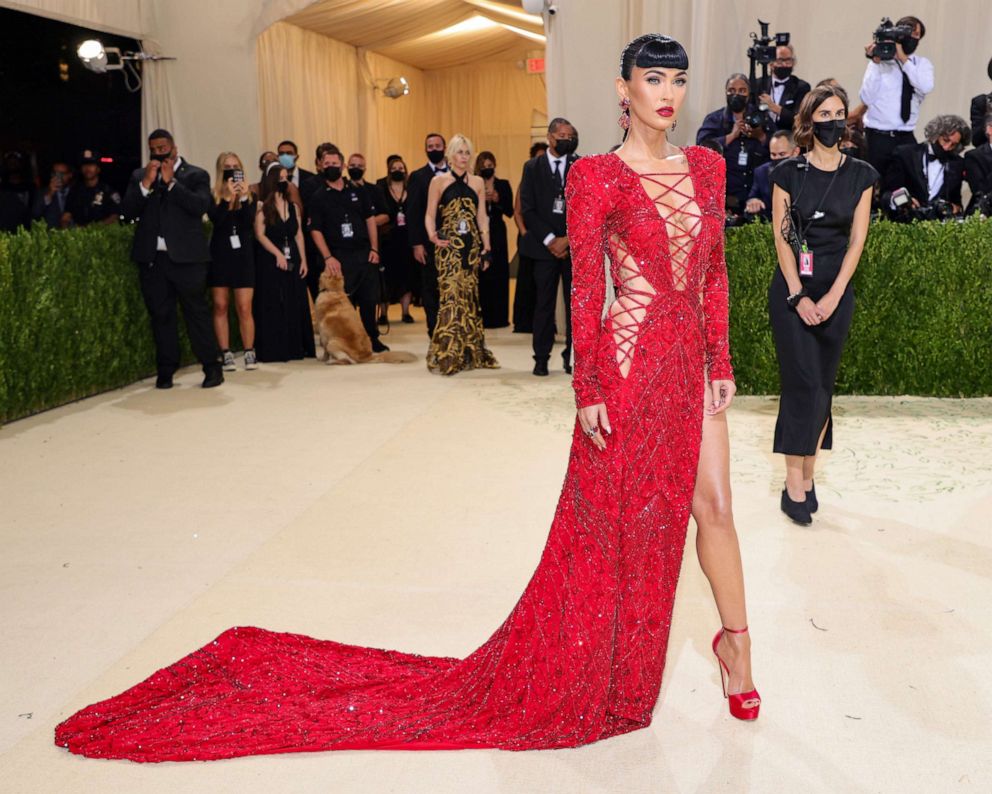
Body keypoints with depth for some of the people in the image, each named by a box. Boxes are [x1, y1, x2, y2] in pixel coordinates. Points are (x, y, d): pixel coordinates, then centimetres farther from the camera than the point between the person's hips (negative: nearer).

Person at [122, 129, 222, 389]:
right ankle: (166, 371, 13)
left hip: (186, 257, -3)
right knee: (160, 315, 6)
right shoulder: (139, 176, 15)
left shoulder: (196, 175, 6)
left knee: (196, 311, -3)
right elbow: (127, 212, 5)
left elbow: (201, 206, -11)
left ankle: (212, 367, 3)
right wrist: (146, 183, -6)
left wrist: (170, 182, -9)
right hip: (152, 258, 4)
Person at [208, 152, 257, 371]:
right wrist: (228, 197, -20)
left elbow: (249, 223, -8)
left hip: (243, 256, 0)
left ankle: (250, 353, 4)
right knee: (220, 307, 1)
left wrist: (243, 198, -18)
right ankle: (225, 354, 6)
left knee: (244, 308, -3)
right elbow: (216, 220, -14)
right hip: (220, 256, 0)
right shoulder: (213, 196, 2)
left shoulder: (249, 195, 6)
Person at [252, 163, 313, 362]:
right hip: (270, 262, -5)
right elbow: (260, 235, -9)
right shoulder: (262, 206, -2)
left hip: (292, 261, 5)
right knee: (273, 306, -4)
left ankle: (296, 347, 9)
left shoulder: (293, 206, 13)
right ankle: (274, 350, -2)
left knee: (296, 305, 4)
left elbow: (299, 235, 11)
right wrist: (278, 254, -17)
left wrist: (303, 260, 3)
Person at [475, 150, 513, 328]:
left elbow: (510, 212, 1)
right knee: (479, 274, -5)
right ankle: (480, 317, 0)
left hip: (497, 234, 2)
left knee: (499, 273, 0)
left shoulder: (503, 185, 8)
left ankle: (498, 316, 6)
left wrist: (498, 200, -14)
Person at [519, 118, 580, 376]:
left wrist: (569, 239, -8)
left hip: (574, 245, 1)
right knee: (544, 304, 1)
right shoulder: (532, 167, 7)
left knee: (575, 303, 0)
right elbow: (527, 209, 1)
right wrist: (549, 240, -8)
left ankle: (573, 356, 7)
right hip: (545, 245, 0)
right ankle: (541, 358, 6)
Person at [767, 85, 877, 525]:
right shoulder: (788, 172, -1)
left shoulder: (860, 174, 5)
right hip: (792, 289, -3)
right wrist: (798, 296, -13)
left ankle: (808, 475, 16)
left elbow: (857, 240, 0)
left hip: (837, 291, 3)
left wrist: (833, 297, -10)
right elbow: (781, 237, -5)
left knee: (823, 386, 6)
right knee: (803, 384, -9)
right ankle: (795, 485, -3)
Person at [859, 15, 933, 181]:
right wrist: (876, 63, -14)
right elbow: (867, 98, -9)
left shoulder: (923, 64, 10)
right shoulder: (880, 60, 1)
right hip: (878, 136, -3)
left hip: (907, 137, 3)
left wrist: (904, 59, -13)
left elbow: (926, 87, -12)